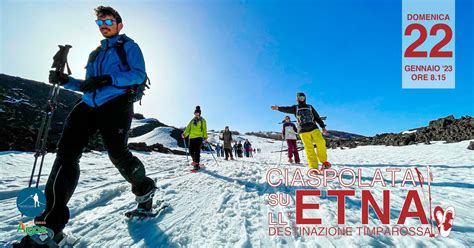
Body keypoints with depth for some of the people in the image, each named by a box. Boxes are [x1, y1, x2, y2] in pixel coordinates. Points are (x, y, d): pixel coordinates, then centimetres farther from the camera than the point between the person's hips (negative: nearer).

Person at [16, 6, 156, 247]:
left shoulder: (128, 45, 12)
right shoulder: (95, 53, 33)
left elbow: (139, 74, -6)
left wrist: (107, 79, -16)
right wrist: (66, 80, 12)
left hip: (116, 102, -6)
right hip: (89, 105, 6)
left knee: (117, 153, -17)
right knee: (66, 153, -10)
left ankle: (145, 189, 11)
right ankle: (51, 224, -10)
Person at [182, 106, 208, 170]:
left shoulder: (202, 120, 9)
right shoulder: (192, 121, 20)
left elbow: (204, 129, 3)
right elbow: (188, 128, 12)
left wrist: (205, 137, -7)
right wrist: (184, 134, -4)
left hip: (199, 137, -4)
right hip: (192, 137, 4)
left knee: (197, 151, -12)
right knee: (191, 152, 2)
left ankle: (196, 165, -11)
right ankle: (195, 161, 26)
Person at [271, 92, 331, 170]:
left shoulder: (310, 107, 19)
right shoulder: (295, 108, 13)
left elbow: (317, 117, 20)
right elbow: (287, 109, -5)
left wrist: (323, 127, 14)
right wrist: (278, 108, -25)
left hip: (314, 129, 2)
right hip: (303, 131, -1)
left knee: (321, 143, -17)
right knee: (309, 149, -8)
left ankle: (324, 161, 4)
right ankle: (314, 167, -5)